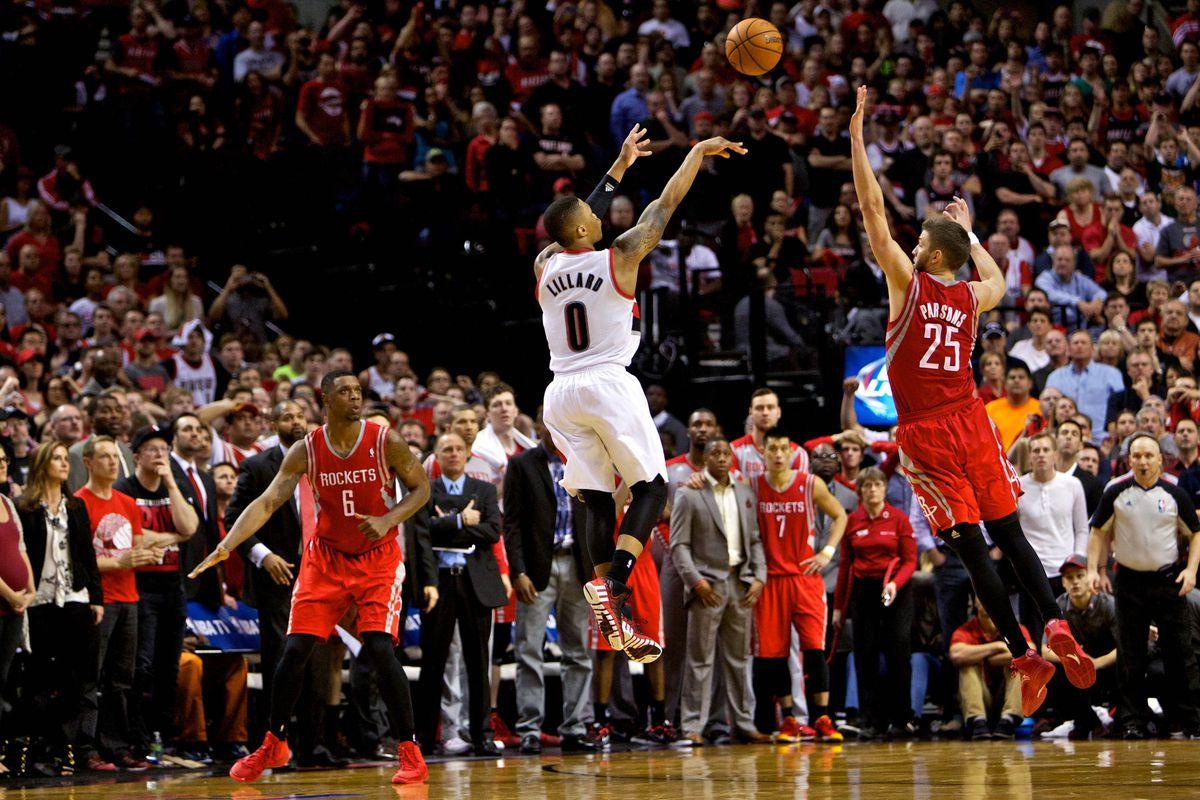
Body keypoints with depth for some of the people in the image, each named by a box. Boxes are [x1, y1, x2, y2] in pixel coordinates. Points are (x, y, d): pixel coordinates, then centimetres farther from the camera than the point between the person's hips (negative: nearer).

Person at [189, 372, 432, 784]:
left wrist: (388, 520, -22)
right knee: (294, 650, -2)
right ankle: (273, 745, 16)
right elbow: (267, 502, -15)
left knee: (379, 648, -18)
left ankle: (410, 752, -10)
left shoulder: (386, 442, -14)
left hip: (378, 558, -2)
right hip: (326, 558, 2)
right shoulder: (305, 451, -10)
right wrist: (227, 545, -28)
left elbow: (421, 488, -4)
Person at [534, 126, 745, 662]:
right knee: (651, 487, 6)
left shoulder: (544, 267, 7)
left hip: (562, 392, 5)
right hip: (609, 385, -5)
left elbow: (578, 217, 24)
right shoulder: (617, 259, -6)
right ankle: (614, 580, -17)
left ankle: (612, 621, -2)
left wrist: (621, 164, 35)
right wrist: (698, 152, 16)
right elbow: (665, 206, 3)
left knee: (598, 502, 7)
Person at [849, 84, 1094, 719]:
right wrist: (970, 232, 40)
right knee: (1009, 534, 7)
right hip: (970, 423, 4)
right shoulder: (972, 298, 7)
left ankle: (1023, 655, -10)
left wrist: (857, 133, -2)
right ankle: (1055, 625, -12)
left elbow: (873, 211, -6)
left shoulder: (909, 284, -6)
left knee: (970, 547, -5)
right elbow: (998, 280, 34)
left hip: (926, 433, -4)